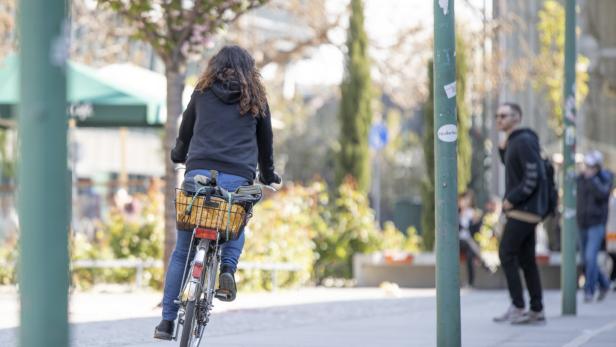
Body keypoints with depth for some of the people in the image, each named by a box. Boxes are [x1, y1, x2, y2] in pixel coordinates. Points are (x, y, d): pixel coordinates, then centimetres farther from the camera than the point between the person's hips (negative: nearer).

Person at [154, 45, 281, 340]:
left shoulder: (202, 93, 15)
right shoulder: (255, 100, 14)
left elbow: (185, 132, 26)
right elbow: (265, 141, 23)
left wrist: (178, 156, 48)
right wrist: (268, 175, 40)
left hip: (198, 175, 0)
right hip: (238, 180, 0)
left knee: (181, 251, 8)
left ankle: (167, 321, 4)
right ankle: (228, 268, 0)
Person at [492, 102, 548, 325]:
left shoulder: (524, 141, -14)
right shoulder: (513, 142, 16)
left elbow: (533, 176, -21)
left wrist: (511, 200, -17)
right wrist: (503, 146, 11)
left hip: (524, 210, -10)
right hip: (524, 211, 10)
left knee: (506, 254, -9)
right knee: (526, 259, 9)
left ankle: (518, 307, -9)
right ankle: (537, 311, 10)